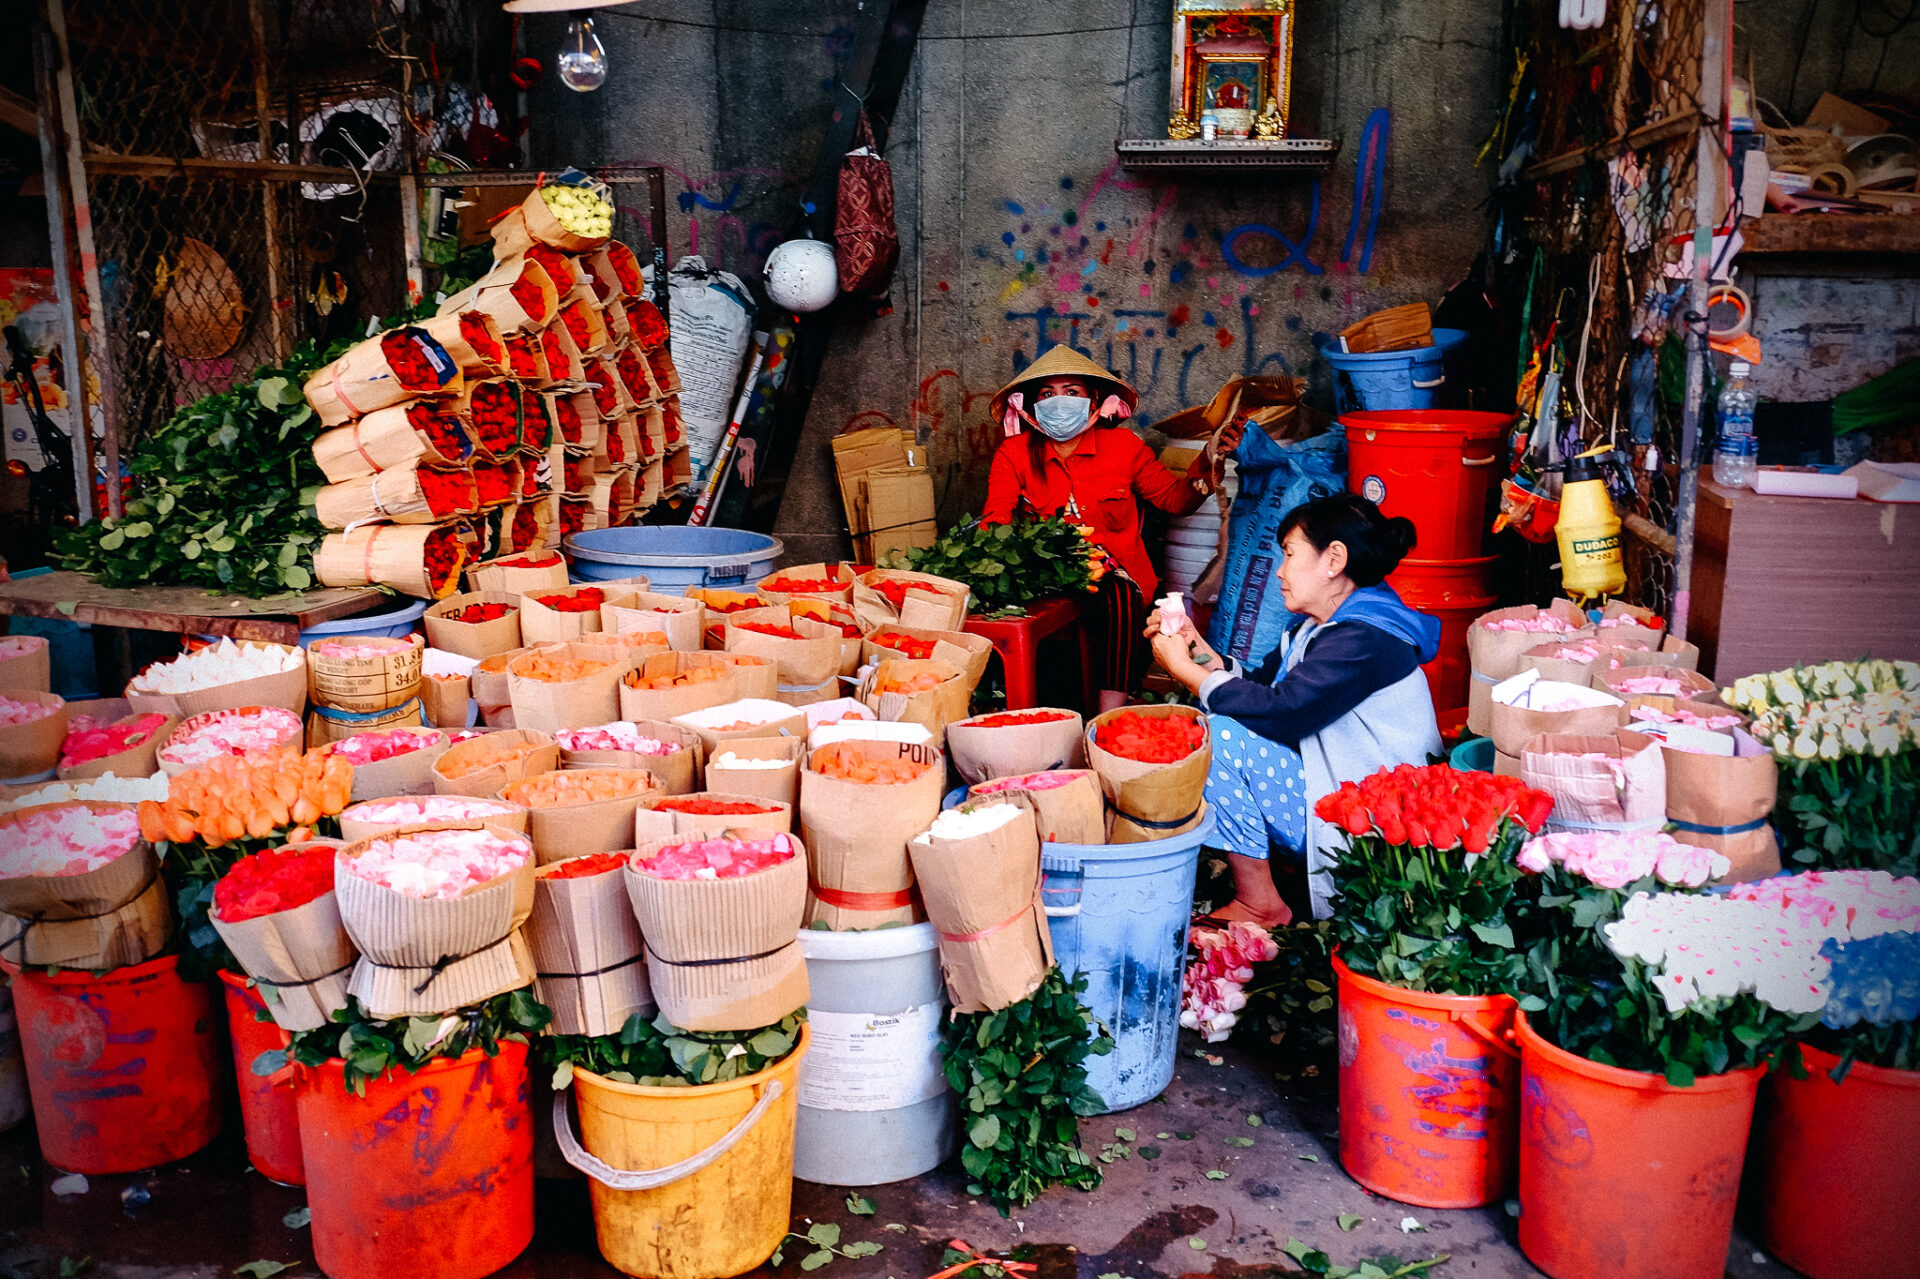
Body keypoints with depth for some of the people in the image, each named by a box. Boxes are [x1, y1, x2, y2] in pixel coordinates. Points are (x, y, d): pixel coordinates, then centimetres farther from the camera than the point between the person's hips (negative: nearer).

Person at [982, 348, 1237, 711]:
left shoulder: (1124, 446, 7)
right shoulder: (1015, 454, 6)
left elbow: (1175, 499, 13)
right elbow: (995, 521, -3)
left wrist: (1207, 463, -5)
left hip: (1117, 574, 0)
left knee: (1120, 598, -34)